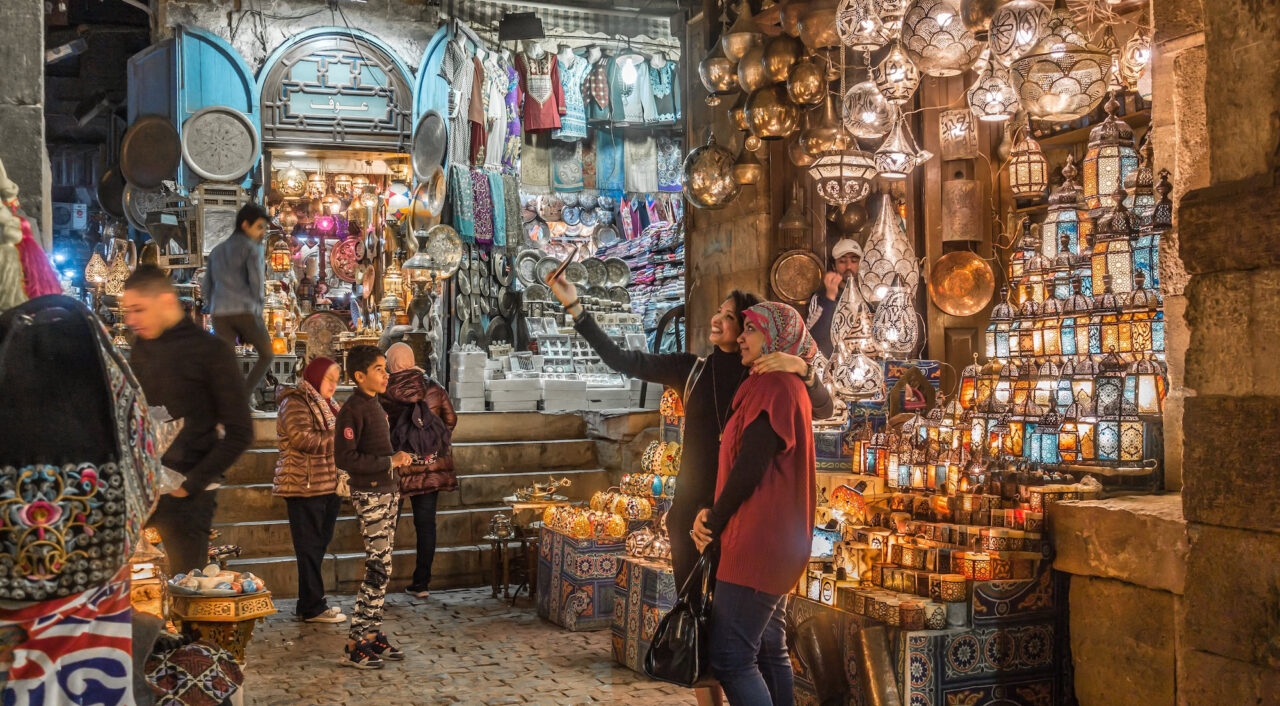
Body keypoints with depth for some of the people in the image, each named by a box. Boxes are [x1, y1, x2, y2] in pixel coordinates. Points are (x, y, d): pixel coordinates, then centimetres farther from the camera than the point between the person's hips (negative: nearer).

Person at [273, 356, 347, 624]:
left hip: (329, 486, 9)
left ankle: (311, 602, 20)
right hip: (306, 487, -9)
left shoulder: (326, 405, 20)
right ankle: (312, 608, 0)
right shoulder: (295, 403, -9)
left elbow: (333, 438, 28)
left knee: (320, 543, 12)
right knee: (310, 547, -5)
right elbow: (303, 439, -22)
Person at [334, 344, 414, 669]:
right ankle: (355, 646, -3)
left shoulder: (375, 406, 15)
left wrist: (397, 459, 9)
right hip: (370, 496, -9)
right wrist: (389, 462, -18)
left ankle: (373, 635, 19)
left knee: (381, 569, 12)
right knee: (378, 569, -9)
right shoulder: (353, 410, -14)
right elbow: (345, 458, -21)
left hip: (387, 492, 9)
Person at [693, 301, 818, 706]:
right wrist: (714, 514, 8)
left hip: (757, 540, -11)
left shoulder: (773, 387, -13)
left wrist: (715, 524, -6)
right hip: (773, 539, 11)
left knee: (729, 657, -11)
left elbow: (749, 467, -19)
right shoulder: (787, 388, 19)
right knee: (769, 651, 13)